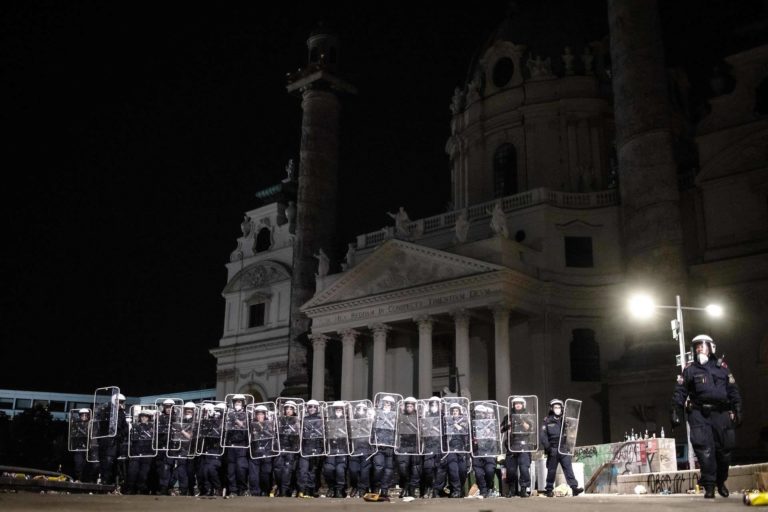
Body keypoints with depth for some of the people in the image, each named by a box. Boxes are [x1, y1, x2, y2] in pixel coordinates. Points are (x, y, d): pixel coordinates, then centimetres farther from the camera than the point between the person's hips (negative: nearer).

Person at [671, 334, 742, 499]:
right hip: (699, 414, -2)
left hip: (721, 413, 2)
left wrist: (737, 411, 6)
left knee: (724, 449, 4)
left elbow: (733, 391, 13)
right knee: (705, 449, -13)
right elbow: (680, 392, 4)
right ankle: (709, 486, -8)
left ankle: (721, 482, 24)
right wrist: (676, 412, -4)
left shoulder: (722, 367, 13)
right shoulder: (689, 369, 9)